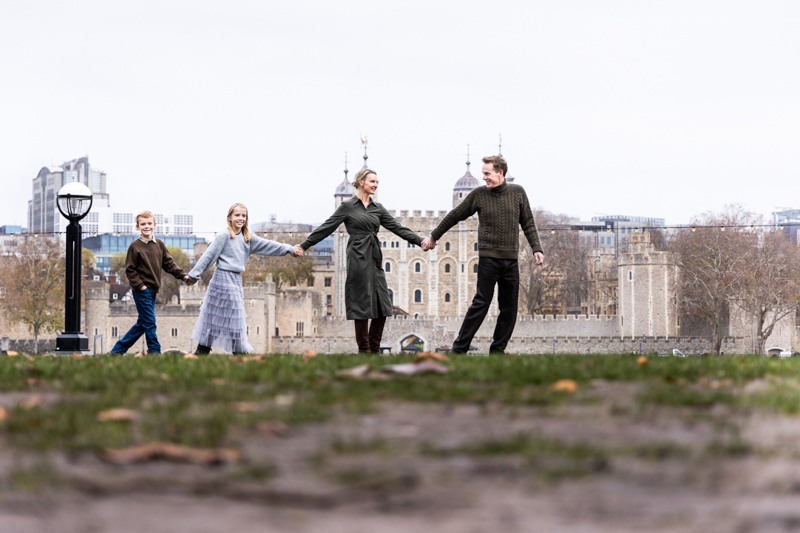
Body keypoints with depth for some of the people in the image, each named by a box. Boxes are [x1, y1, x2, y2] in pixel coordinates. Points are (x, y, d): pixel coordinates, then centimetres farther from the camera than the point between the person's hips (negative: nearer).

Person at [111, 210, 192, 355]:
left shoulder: (159, 244, 9)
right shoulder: (135, 246, -8)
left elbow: (169, 263, 13)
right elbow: (130, 270, -7)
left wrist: (183, 276, 3)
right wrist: (140, 285, -16)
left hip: (152, 290, 7)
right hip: (142, 290, -7)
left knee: (142, 324, 11)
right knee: (149, 322, -9)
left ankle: (118, 349, 21)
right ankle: (154, 351, -3)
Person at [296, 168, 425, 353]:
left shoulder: (377, 208, 15)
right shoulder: (348, 206, 0)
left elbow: (397, 227, 15)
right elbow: (326, 228, 1)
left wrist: (420, 241, 7)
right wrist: (304, 246, -2)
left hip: (375, 258, 6)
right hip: (358, 259, -6)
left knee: (382, 305, 1)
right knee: (362, 304, -5)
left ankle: (374, 349, 10)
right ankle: (364, 350, 1)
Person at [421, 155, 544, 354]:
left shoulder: (517, 192, 6)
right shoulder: (479, 194, 2)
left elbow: (528, 223, 14)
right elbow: (455, 216, 12)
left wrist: (536, 249, 5)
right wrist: (433, 237, 19)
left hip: (511, 259, 3)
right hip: (488, 257, -3)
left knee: (509, 307, 2)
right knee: (481, 303, -9)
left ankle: (498, 349, 10)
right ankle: (459, 348, -6)